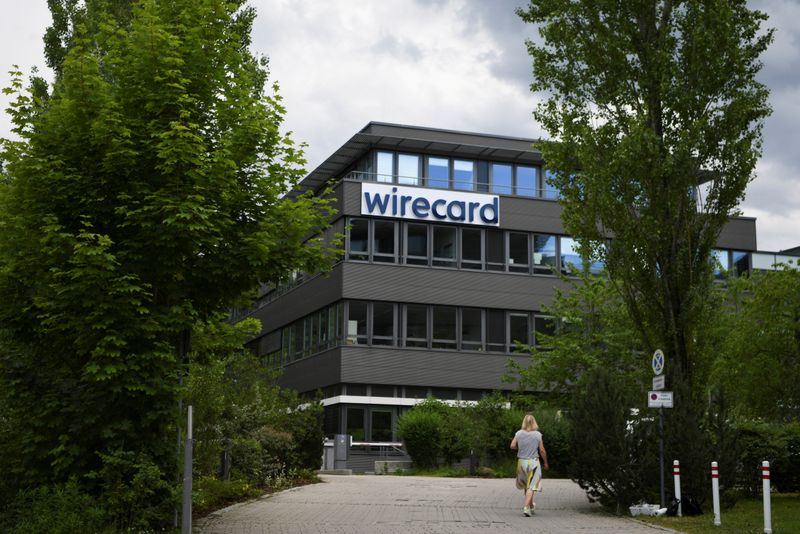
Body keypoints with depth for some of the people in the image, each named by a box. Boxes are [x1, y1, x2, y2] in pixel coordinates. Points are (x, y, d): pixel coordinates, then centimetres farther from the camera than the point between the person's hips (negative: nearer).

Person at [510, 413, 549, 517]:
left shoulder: (519, 433, -3)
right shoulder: (538, 434, -7)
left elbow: (512, 446, -5)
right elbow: (542, 451, -4)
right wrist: (545, 462, 9)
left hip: (521, 461, 3)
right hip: (533, 462, -3)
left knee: (525, 485, 19)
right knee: (531, 486, -1)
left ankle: (531, 505, 34)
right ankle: (526, 507, -13)